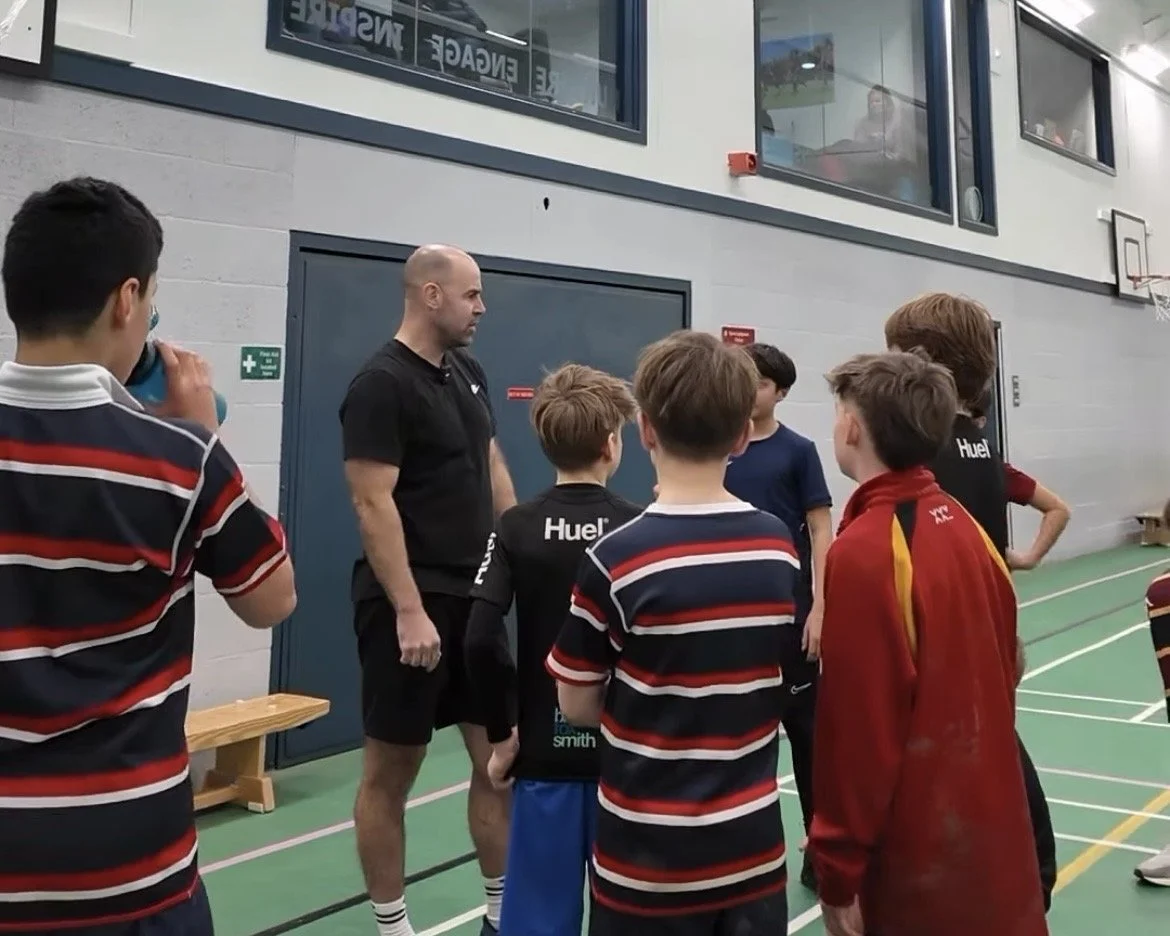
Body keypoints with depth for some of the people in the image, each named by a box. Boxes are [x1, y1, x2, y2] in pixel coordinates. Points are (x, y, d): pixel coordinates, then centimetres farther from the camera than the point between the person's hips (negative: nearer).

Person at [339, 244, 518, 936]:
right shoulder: (381, 383, -13)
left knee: (500, 756, 12)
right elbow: (374, 504, -18)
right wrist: (409, 611, -21)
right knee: (391, 770, 6)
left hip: (478, 597, 8)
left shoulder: (468, 372, 11)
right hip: (410, 605, -8)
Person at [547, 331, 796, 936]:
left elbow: (579, 708, -7)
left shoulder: (615, 561, -18)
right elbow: (786, 677, 8)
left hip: (650, 859, -3)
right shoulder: (779, 547, -4)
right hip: (753, 846, 4)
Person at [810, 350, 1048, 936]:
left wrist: (838, 873, -13)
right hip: (991, 833, 7)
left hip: (914, 860, -7)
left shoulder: (863, 551, -21)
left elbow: (857, 728, -21)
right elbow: (1002, 673, 10)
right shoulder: (967, 529, 2)